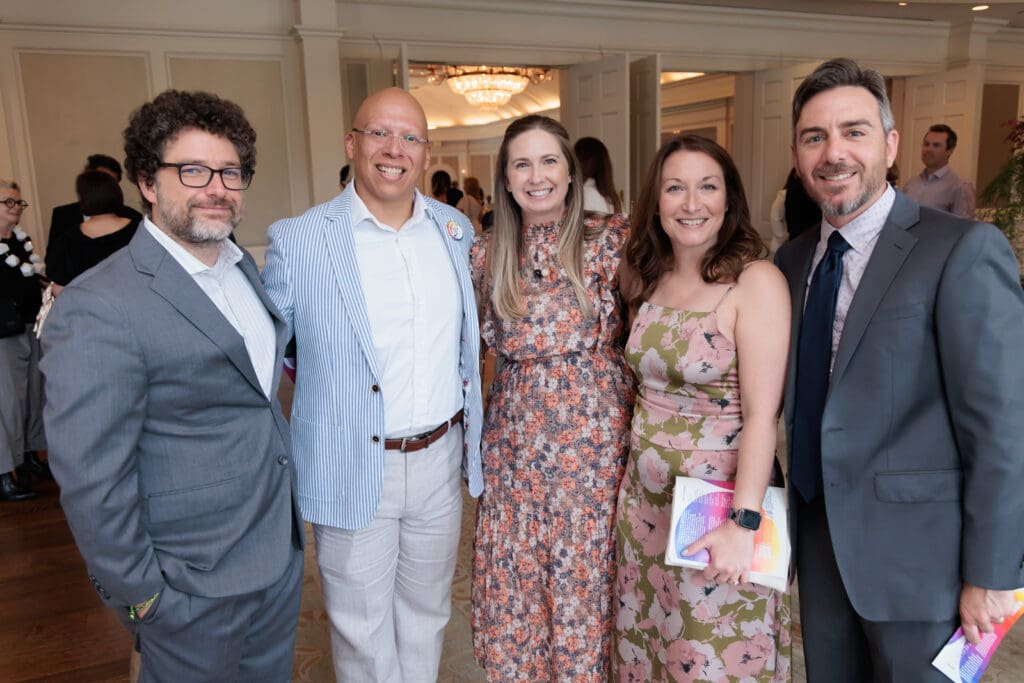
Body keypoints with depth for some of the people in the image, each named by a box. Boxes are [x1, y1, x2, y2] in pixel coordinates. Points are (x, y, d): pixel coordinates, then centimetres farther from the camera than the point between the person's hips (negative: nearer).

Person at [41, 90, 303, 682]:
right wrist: (140, 593, -13)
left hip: (280, 551, 7)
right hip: (192, 590, -7)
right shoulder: (98, 309, -22)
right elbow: (91, 479, -20)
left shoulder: (245, 268, 4)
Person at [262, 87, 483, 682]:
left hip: (441, 459, 4)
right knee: (362, 631, 13)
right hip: (353, 470, -3)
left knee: (428, 612, 22)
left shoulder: (456, 229, 3)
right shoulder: (298, 240, -11)